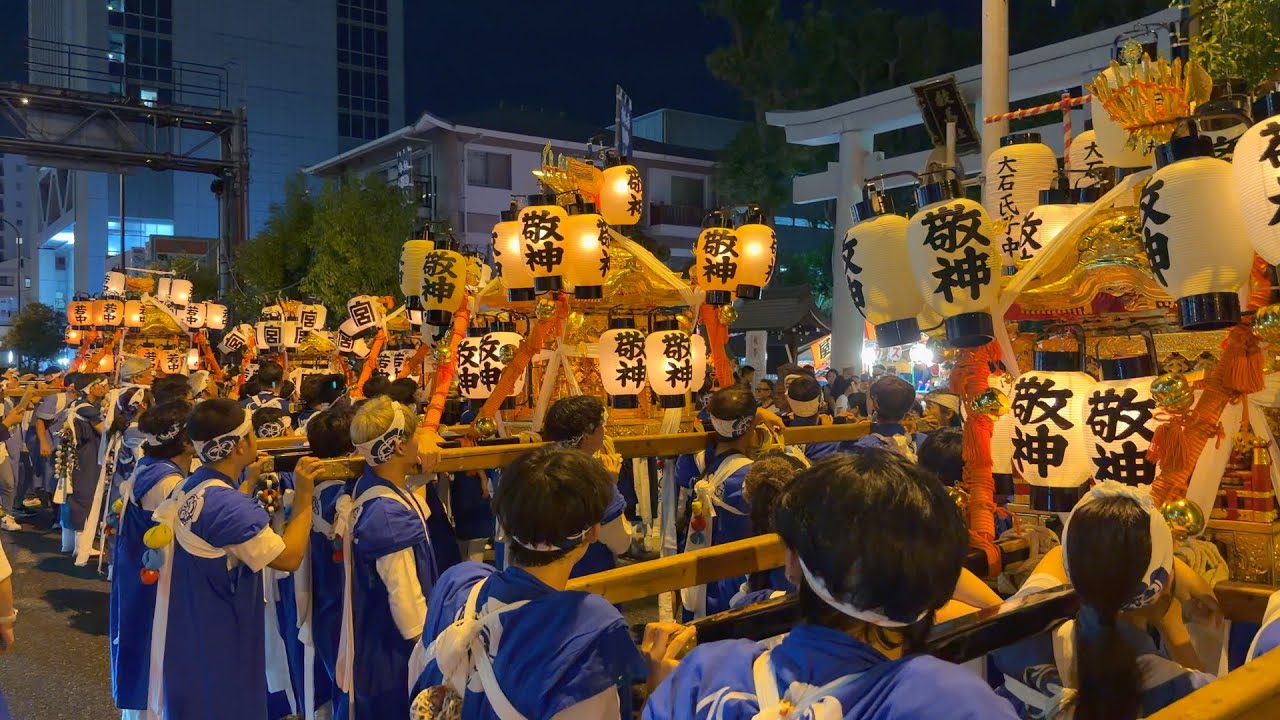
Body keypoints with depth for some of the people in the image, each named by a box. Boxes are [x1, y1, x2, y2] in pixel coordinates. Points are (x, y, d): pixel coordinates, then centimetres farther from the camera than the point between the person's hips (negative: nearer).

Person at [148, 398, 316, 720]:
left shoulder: (188, 488, 2)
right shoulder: (227, 504, -28)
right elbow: (289, 558, -24)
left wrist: (249, 482, 21)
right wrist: (304, 497, -18)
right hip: (218, 644, -9)